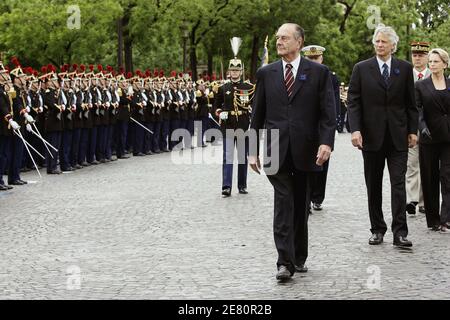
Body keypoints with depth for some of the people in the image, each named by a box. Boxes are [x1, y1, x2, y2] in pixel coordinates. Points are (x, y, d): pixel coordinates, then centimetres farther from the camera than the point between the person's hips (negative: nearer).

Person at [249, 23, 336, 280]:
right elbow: (258, 115, 11)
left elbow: (328, 112, -3)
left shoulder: (318, 72, 2)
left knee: (301, 204, 9)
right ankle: (285, 261, -11)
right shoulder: (266, 73, 9)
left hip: (305, 150, 0)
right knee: (283, 202, -9)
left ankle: (299, 257, 22)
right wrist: (252, 150, 7)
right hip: (277, 150, 0)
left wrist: (326, 142, -16)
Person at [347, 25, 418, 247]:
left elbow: (410, 103, 8)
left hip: (398, 136, 0)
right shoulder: (361, 69, 3)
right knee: (373, 186, 7)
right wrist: (355, 129, -12)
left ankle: (400, 233, -8)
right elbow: (353, 102, -1)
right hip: (371, 135, 0)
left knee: (398, 183, -7)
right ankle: (377, 230, 16)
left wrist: (412, 130, 2)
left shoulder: (405, 69, 6)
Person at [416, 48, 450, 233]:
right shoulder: (421, 86, 3)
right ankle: (432, 220, 15)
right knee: (430, 179, 6)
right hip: (429, 138, 0)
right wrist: (423, 127, -23)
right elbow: (417, 111, -6)